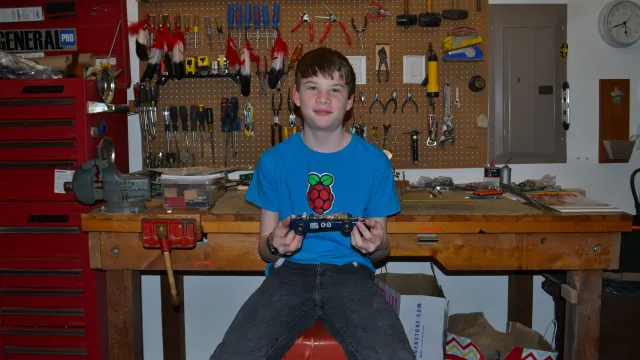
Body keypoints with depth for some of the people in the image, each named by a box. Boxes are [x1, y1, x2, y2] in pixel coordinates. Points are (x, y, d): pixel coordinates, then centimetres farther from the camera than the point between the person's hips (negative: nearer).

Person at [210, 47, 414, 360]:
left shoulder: (375, 162, 5)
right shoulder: (273, 160, 7)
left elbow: (380, 250, 12)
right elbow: (264, 248, 12)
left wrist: (375, 245, -13)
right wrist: (275, 246, -13)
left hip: (350, 270, 0)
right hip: (290, 270, 1)